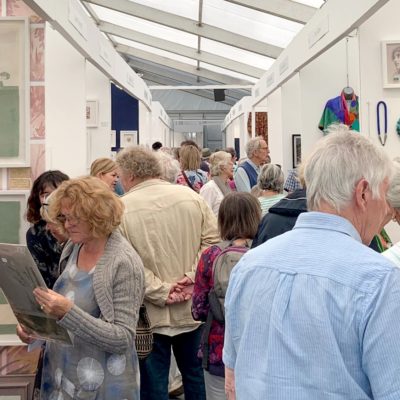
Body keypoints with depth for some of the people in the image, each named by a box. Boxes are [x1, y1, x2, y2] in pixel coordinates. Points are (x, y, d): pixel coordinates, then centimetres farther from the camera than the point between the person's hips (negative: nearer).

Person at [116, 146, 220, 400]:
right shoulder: (190, 196, 0)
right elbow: (213, 241, -3)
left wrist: (160, 291, -15)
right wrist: (192, 278, -8)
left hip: (150, 313, -3)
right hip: (192, 308, 4)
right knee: (195, 375, 22)